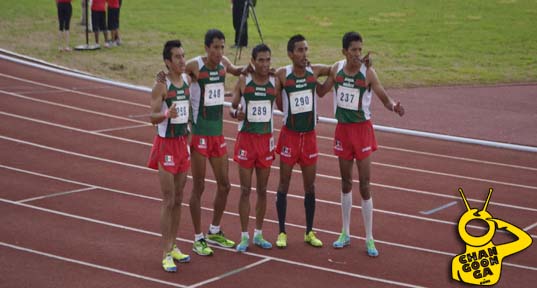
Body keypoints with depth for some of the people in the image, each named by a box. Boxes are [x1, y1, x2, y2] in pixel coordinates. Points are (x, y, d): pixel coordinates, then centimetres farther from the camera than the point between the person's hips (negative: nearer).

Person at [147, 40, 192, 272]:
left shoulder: (187, 79, 5)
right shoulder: (161, 86, -15)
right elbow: (153, 117, -21)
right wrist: (167, 115, -39)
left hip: (183, 142, 7)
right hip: (166, 144, -7)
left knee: (178, 199, 12)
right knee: (168, 200, -5)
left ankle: (173, 246, 23)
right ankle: (166, 254, 0)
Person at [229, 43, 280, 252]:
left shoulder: (275, 82, 1)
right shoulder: (243, 82, -4)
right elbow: (232, 107, -3)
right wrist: (236, 113, -22)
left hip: (266, 140, 2)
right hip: (246, 139, -2)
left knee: (262, 189, 9)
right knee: (245, 189, 2)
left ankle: (258, 234, 21)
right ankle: (244, 236, 10)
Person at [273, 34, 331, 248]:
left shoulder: (315, 71, -3)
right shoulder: (282, 75, -10)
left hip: (309, 135, 3)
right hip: (289, 134, -2)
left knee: (310, 185, 9)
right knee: (284, 183, 4)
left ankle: (309, 232, 20)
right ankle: (282, 232, 14)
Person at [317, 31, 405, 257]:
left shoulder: (368, 72, -12)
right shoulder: (337, 69, 0)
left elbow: (384, 98, -14)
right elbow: (321, 91, 14)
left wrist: (394, 106, -34)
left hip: (362, 129, -4)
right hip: (342, 128, 4)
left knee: (365, 185, -3)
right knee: (346, 182, 13)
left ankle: (369, 239, 6)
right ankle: (345, 233, 24)